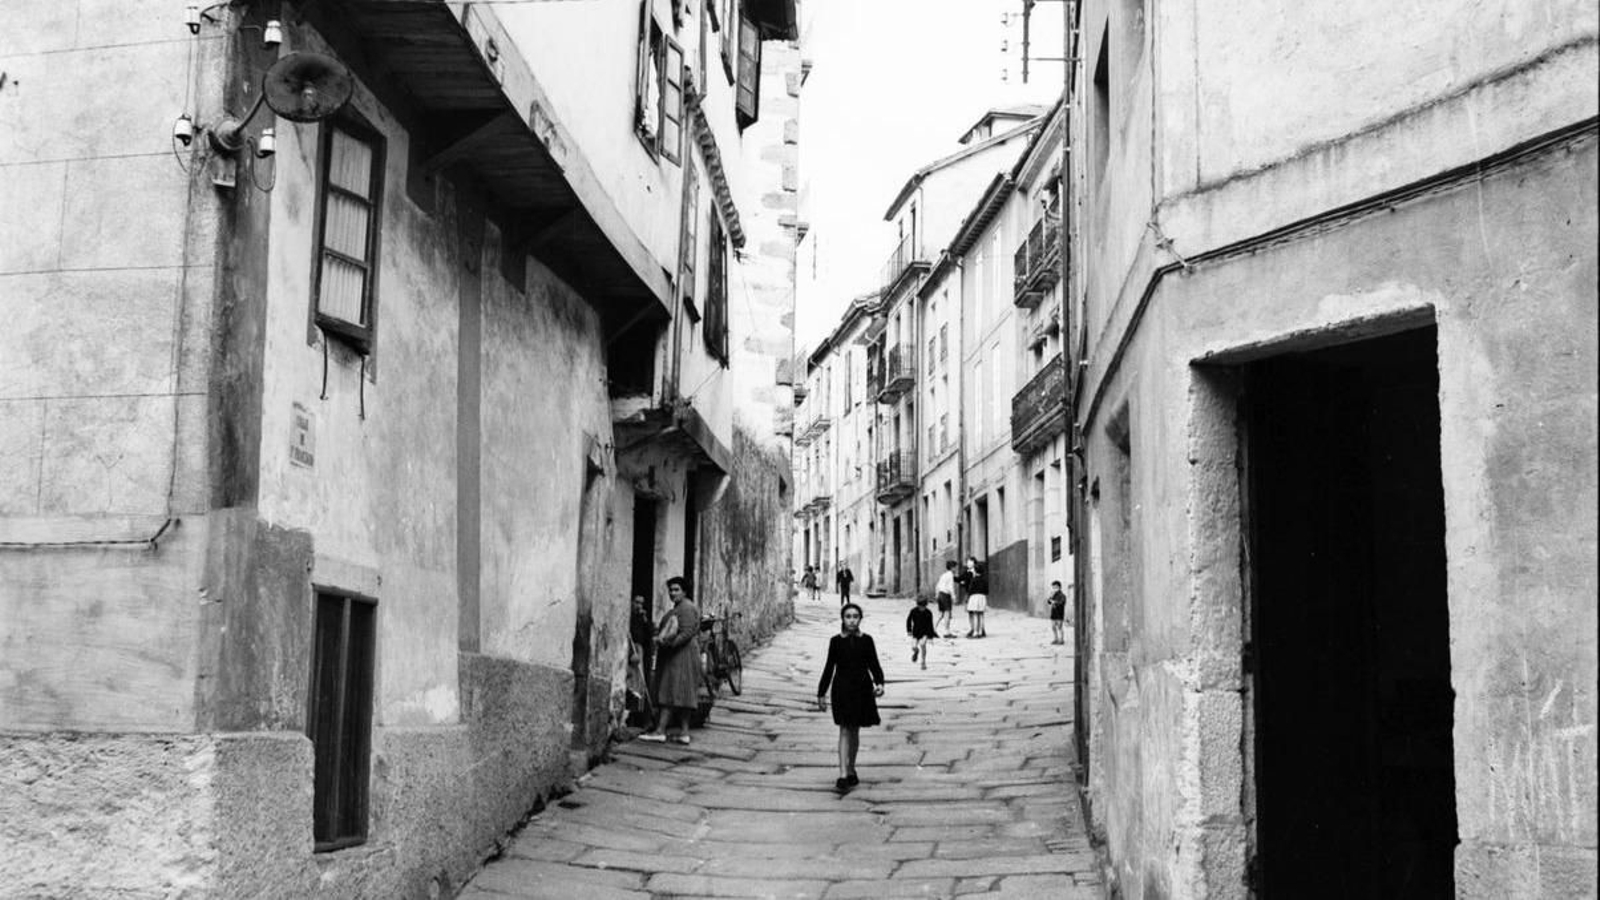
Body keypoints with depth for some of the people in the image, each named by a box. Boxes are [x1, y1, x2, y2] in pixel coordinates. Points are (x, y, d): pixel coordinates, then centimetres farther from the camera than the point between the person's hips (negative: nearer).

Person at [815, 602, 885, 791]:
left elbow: (874, 665, 4)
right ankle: (842, 775, -14)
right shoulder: (836, 641, 0)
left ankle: (851, 770, 26)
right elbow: (829, 668, 5)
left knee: (855, 731, 11)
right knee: (844, 730, -9)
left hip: (862, 689, 2)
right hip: (843, 689, -2)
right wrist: (821, 693, 6)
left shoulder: (866, 640, 1)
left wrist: (879, 683, -14)